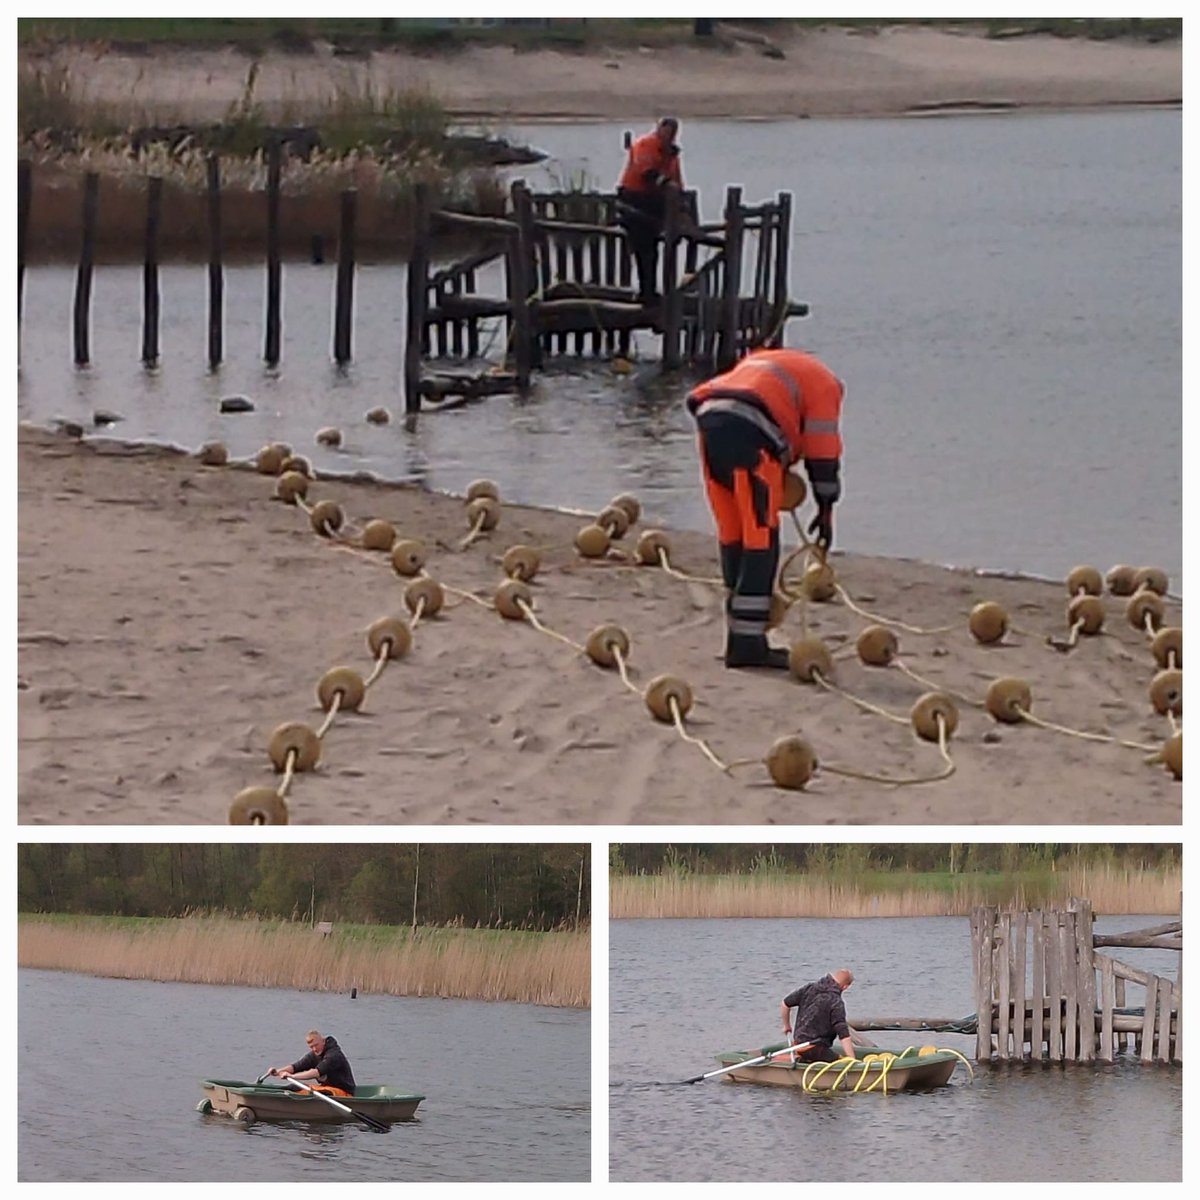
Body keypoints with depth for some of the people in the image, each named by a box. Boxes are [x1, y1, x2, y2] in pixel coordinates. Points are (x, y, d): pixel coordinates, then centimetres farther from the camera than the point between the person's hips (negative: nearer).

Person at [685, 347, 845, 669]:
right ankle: (747, 643, -9)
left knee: (733, 536, 14)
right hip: (748, 433, -7)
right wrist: (826, 510, 17)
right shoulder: (825, 385, 17)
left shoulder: (760, 362, 38)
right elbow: (823, 452, 11)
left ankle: (741, 639, 18)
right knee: (761, 540, -4)